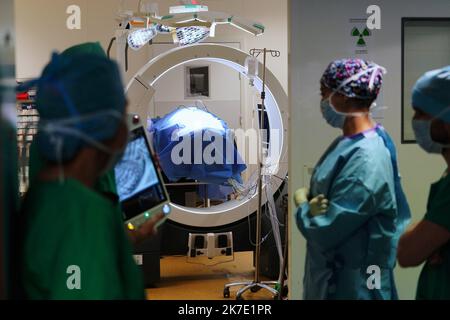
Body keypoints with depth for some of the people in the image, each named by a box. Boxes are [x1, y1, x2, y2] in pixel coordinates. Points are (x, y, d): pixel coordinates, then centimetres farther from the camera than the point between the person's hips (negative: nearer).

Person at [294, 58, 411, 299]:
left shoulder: (366, 160, -26)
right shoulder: (349, 142, 5)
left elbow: (324, 233, -26)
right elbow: (324, 191, 11)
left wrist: (302, 204, -7)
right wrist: (310, 202, -11)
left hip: (352, 285, -9)